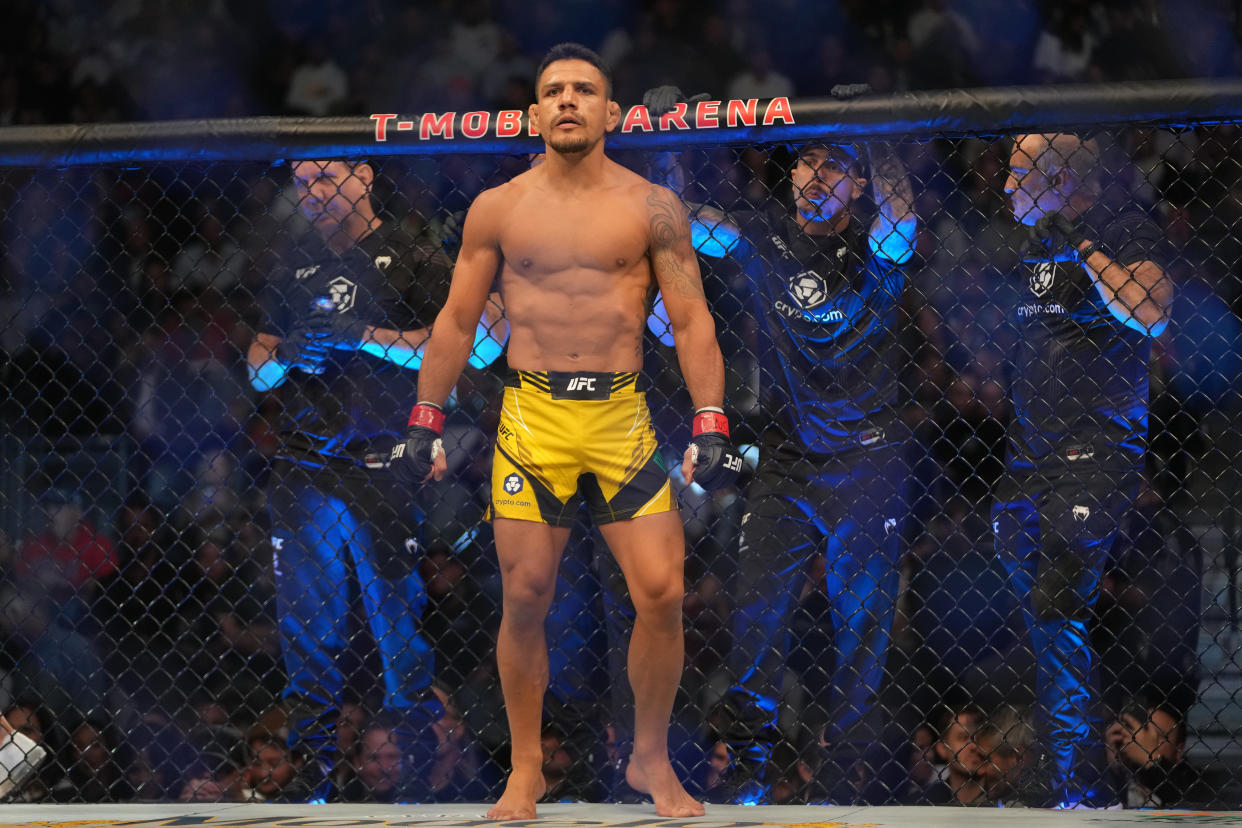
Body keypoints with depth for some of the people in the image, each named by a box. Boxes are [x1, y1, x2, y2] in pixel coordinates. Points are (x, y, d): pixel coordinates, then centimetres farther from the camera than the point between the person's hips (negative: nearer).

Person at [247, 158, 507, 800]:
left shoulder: (411, 259, 0)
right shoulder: (296, 273, 18)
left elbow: (480, 343, -14)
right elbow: (258, 373, 21)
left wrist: (365, 337, -16)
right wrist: (286, 354, -3)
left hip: (384, 474, -5)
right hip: (303, 474, 5)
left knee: (402, 632, -5)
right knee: (306, 631, 6)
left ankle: (421, 780, -1)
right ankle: (310, 774, 13)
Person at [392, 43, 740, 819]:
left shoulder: (652, 208, 3)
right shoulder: (497, 209, 7)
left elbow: (692, 321, 3)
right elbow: (458, 320, 12)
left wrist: (711, 425, -6)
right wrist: (425, 421, 8)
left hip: (622, 416, 0)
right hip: (531, 417, 1)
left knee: (663, 593, -7)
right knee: (525, 598, 0)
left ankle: (652, 760, 12)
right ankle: (527, 769, 15)